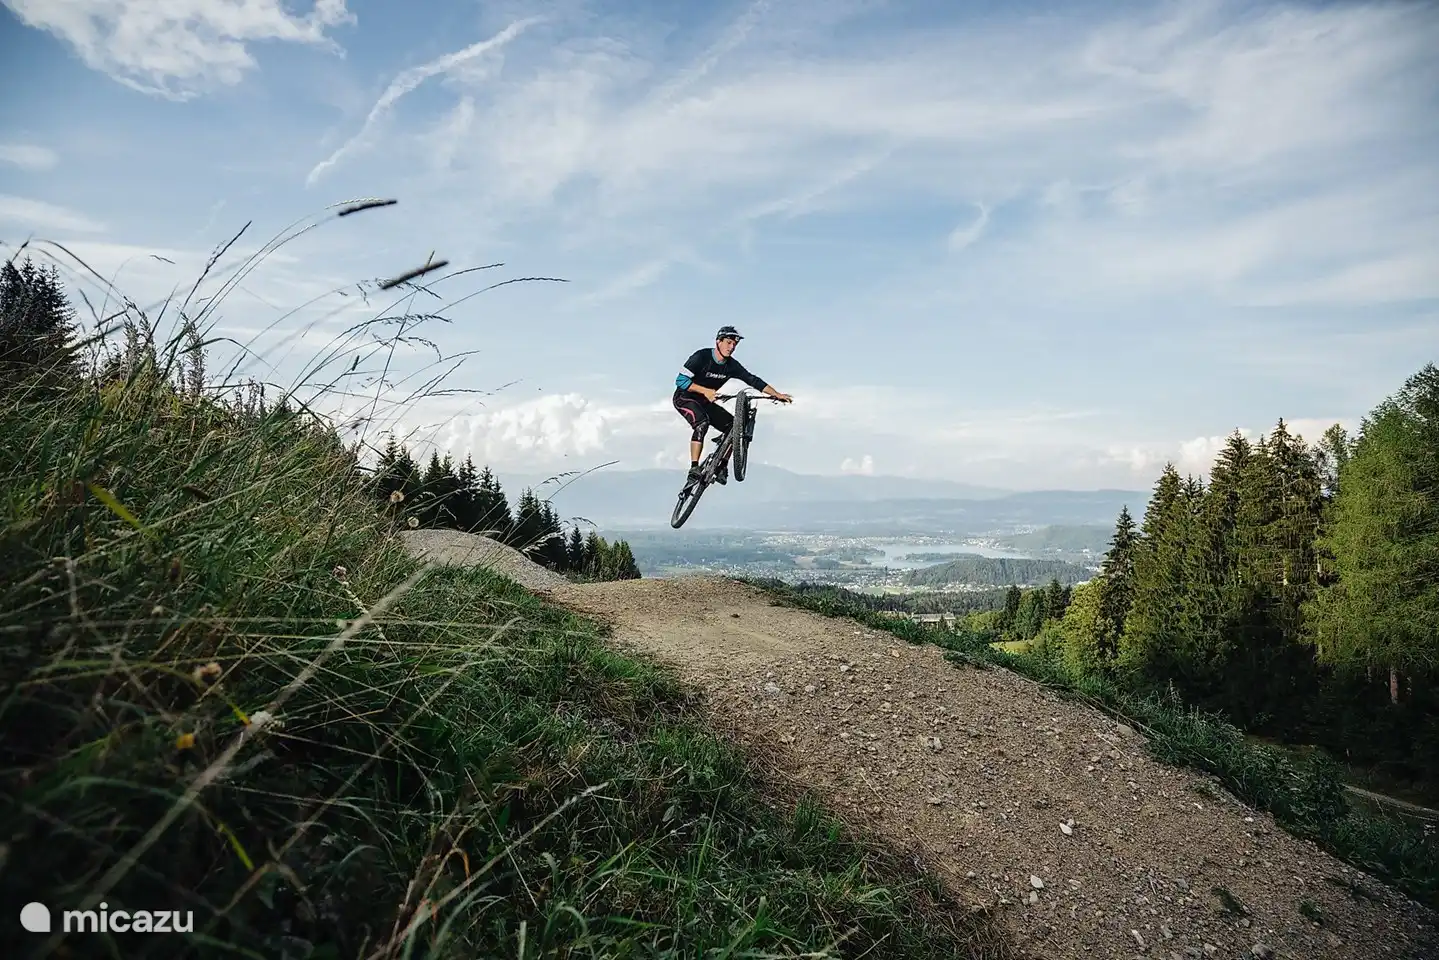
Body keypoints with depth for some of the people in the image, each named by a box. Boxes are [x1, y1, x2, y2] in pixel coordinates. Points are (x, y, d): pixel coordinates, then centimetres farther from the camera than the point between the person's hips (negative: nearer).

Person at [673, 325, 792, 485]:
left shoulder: (731, 365, -7)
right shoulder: (701, 357, -22)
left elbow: (753, 380, -7)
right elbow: (680, 381, -25)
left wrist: (777, 395, -15)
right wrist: (705, 391, -34)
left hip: (705, 401, 6)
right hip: (685, 398, -6)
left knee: (734, 426, -9)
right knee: (702, 422, -35)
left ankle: (721, 467, 0)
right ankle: (694, 468, -33)